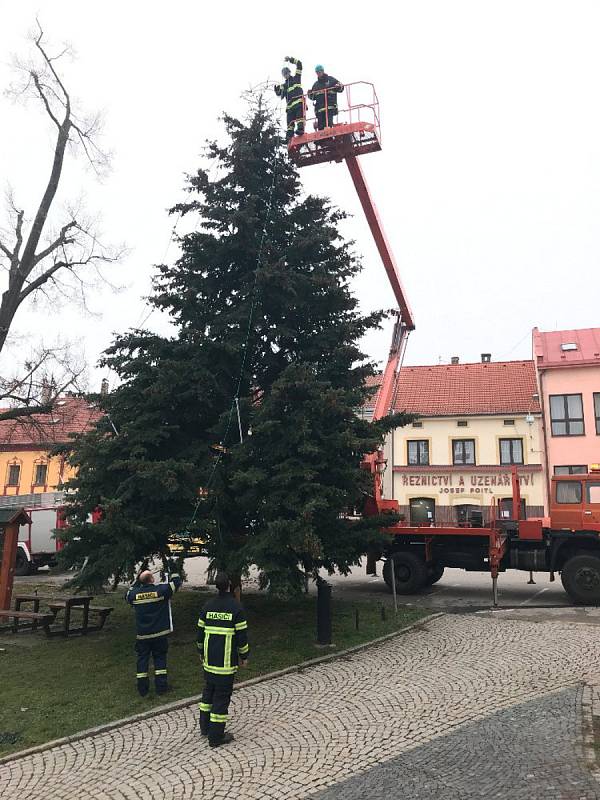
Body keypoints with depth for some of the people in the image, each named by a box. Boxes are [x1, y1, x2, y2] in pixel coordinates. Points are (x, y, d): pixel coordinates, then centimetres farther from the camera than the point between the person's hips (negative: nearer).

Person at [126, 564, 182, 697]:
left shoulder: (135, 593, -7)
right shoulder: (161, 590, -14)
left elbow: (127, 596, 18)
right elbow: (176, 582, -3)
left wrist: (136, 583, 19)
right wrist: (174, 575, 15)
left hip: (142, 635, 2)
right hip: (159, 634, -2)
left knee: (142, 660, 12)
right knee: (160, 659, 11)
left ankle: (142, 689, 17)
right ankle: (161, 687, 13)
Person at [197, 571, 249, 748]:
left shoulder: (208, 606, 2)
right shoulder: (236, 608, -13)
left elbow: (200, 632, 10)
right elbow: (242, 635, -11)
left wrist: (201, 653, 22)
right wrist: (244, 656, 2)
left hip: (209, 660, 5)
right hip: (227, 661, -5)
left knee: (209, 691, 22)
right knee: (222, 695, 3)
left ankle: (205, 727, 33)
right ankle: (216, 736, 9)